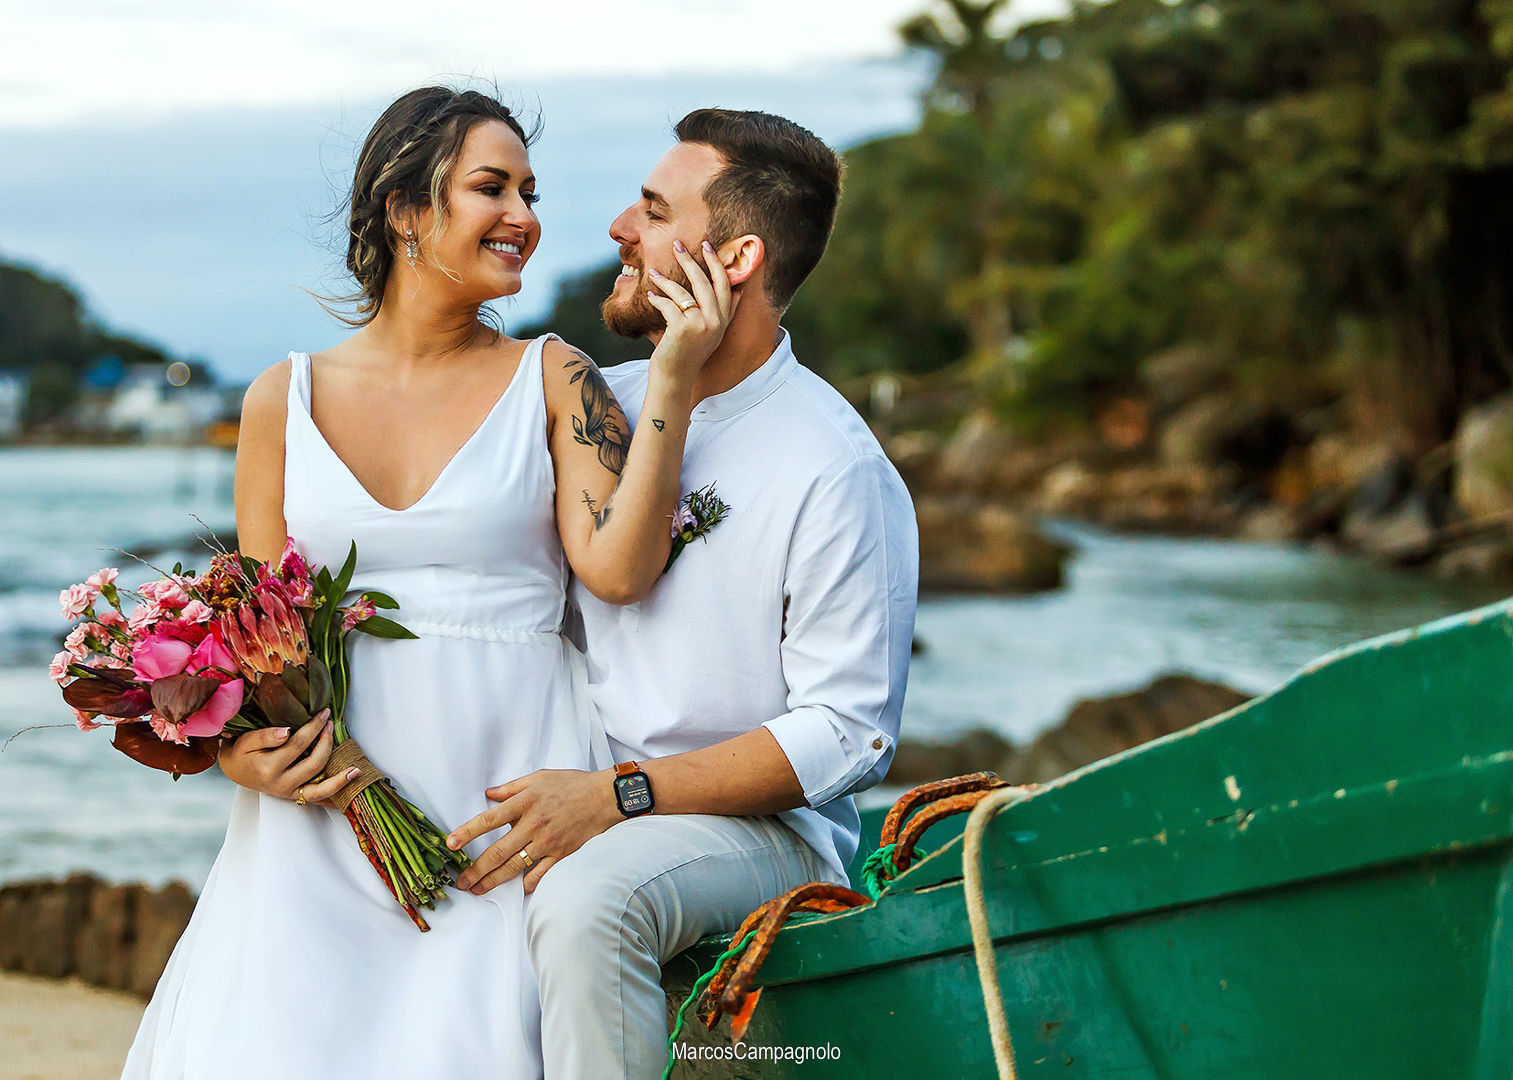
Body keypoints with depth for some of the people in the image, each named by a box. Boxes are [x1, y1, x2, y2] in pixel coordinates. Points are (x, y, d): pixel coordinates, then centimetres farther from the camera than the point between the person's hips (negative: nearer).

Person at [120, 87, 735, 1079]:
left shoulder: (553, 380, 5)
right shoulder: (284, 401, 9)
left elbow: (618, 568, -9)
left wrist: (673, 380, -12)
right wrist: (237, 746, -8)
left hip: (503, 798, -1)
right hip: (326, 811, 1)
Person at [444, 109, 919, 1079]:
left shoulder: (836, 470, -12)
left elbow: (845, 735, -14)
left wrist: (617, 797, -22)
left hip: (761, 825, -6)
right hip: (577, 796, 7)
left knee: (587, 898, -35)